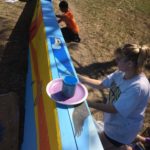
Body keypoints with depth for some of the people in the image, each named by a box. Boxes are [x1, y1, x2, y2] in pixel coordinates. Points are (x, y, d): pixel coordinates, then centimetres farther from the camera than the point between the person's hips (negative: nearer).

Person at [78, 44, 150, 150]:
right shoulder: (122, 73, -13)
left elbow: (115, 109, -30)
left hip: (121, 129, -7)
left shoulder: (138, 87, -35)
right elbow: (101, 84, -6)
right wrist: (80, 78, -15)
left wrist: (88, 103, -29)